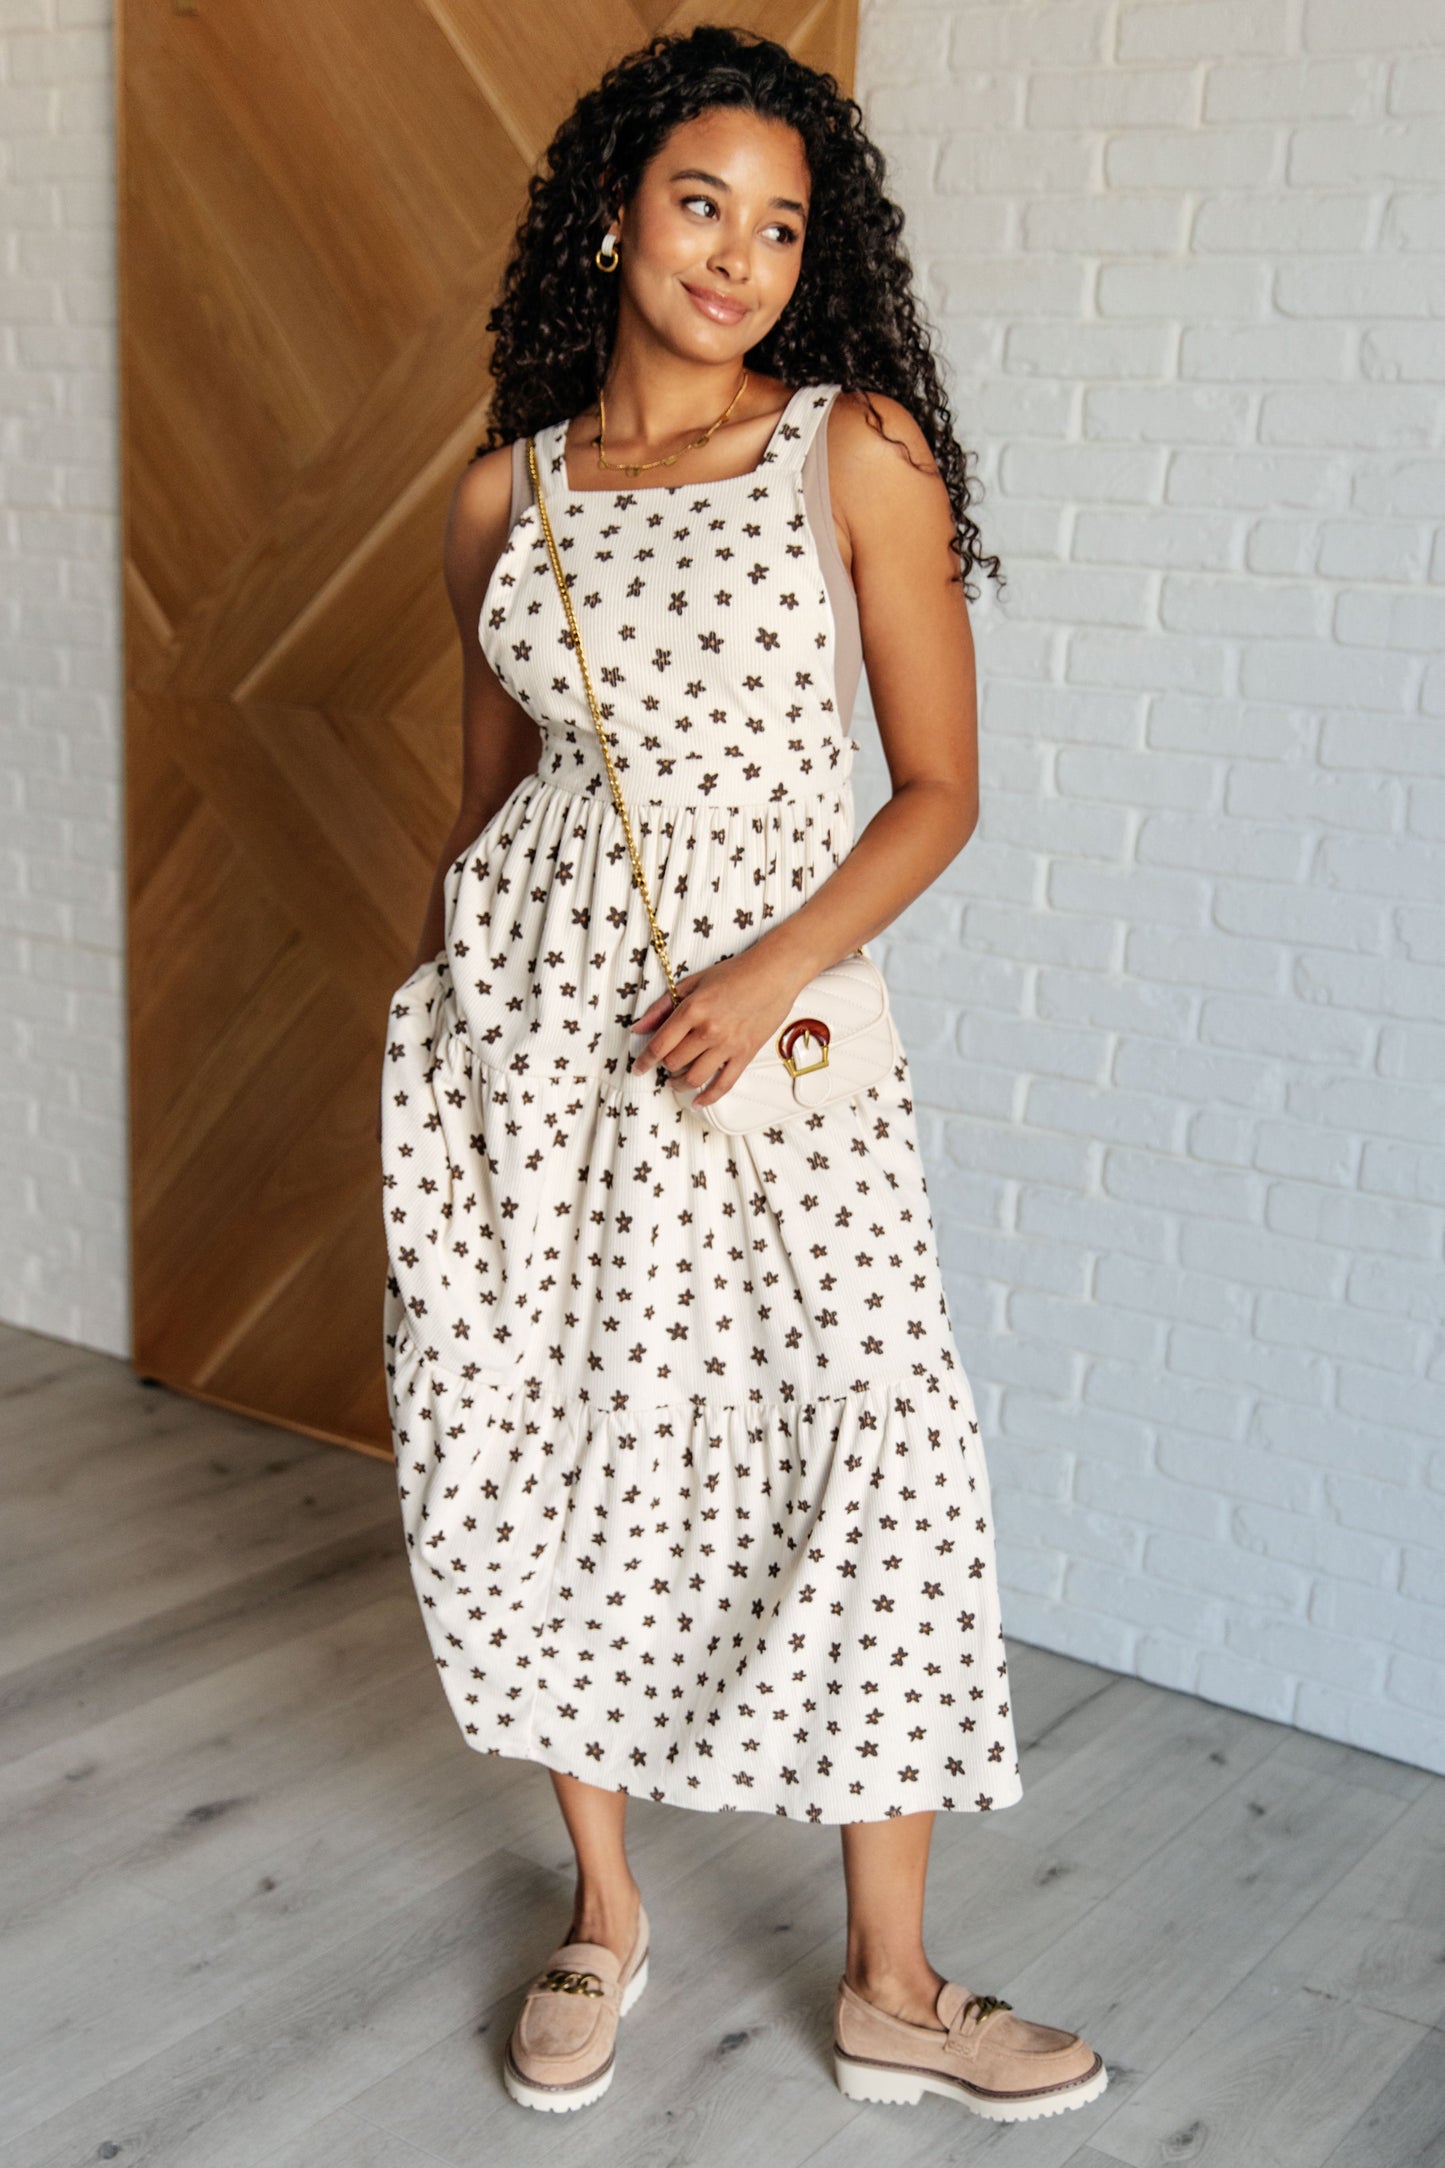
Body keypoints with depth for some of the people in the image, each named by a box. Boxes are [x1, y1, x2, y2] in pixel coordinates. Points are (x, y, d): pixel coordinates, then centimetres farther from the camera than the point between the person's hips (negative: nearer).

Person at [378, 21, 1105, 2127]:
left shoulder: (859, 449, -2)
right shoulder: (503, 494, 7)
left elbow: (940, 785, -3)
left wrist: (772, 969, -16)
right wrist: (434, 1008, 17)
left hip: (768, 1021, -2)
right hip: (522, 1008, 3)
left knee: (870, 1456, -6)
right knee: (529, 1442, 6)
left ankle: (891, 1987, 13)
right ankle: (605, 1908, 28)